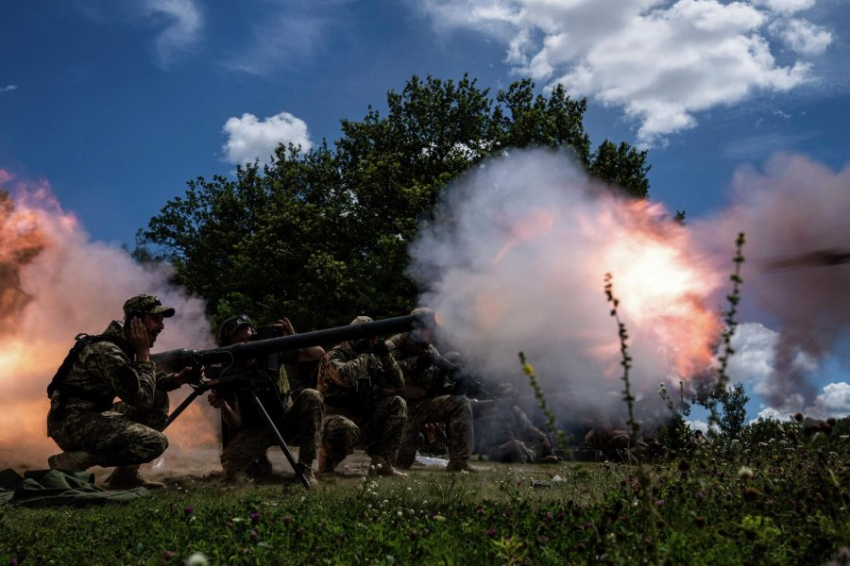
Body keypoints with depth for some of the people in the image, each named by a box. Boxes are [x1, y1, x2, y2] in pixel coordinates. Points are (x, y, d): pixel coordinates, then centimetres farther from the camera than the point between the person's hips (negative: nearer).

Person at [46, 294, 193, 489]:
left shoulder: (124, 344, 10)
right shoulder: (106, 350, -20)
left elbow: (143, 384, 22)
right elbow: (141, 398, -21)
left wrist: (176, 379, 3)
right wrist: (143, 354, -12)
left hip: (92, 416, 10)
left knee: (159, 400, 10)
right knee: (155, 442, -21)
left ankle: (126, 474, 8)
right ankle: (70, 462, -11)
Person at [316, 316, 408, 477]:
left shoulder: (372, 360, 11)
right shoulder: (334, 357, -10)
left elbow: (397, 385, 6)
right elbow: (345, 376, -34)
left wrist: (385, 355, -5)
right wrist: (364, 355, -18)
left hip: (363, 419, 7)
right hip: (337, 417, -7)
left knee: (397, 404, -8)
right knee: (347, 428, -40)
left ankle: (381, 463, -10)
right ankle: (326, 467, -9)